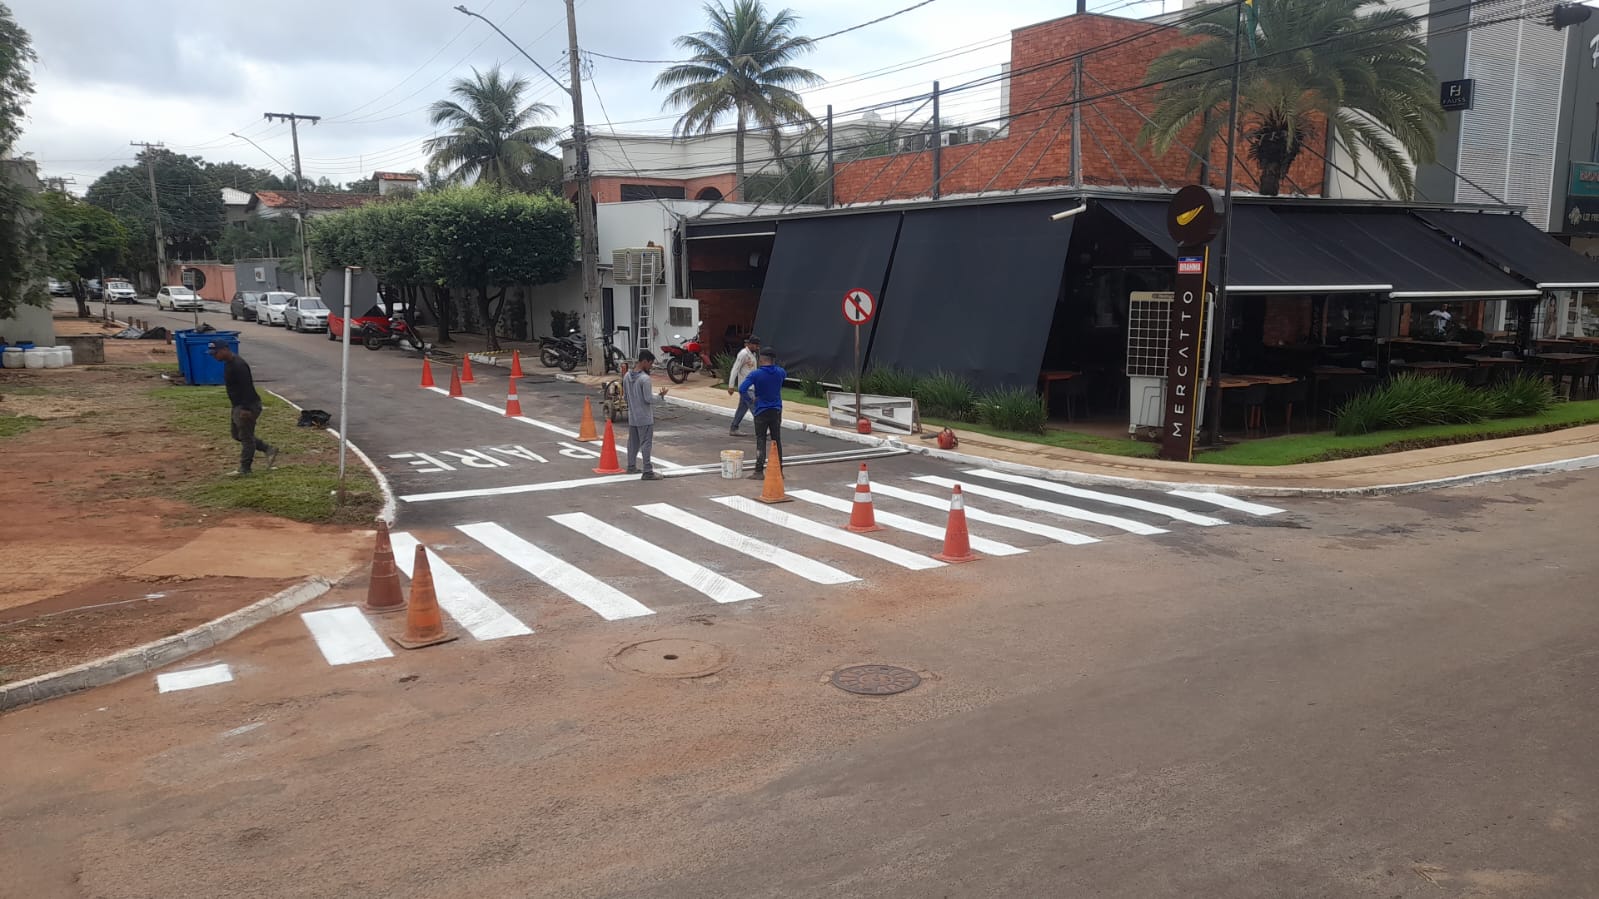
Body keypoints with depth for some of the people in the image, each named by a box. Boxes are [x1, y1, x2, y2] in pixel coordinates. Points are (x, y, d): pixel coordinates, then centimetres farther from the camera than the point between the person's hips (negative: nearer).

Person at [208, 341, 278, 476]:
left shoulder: (238, 365, -22)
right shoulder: (228, 363, 10)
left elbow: (247, 388, -26)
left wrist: (246, 409, -27)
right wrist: (239, 408, 21)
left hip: (248, 406, -11)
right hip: (238, 406, 11)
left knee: (245, 436, -2)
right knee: (237, 435, 17)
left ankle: (244, 469, 6)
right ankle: (269, 449, 21)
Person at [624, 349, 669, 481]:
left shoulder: (627, 376, 4)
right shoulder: (645, 379, -20)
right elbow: (649, 398, -20)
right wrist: (660, 395, -5)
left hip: (632, 417, 8)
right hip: (645, 418, -8)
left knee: (633, 442, 18)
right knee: (646, 444, -4)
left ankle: (630, 467, 28)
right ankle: (648, 472, -3)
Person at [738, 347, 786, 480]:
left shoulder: (756, 374, -13)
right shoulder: (780, 372, 0)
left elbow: (741, 389, -22)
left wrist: (751, 400, -8)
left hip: (761, 411, -3)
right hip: (776, 411, 3)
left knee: (761, 441, 2)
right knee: (777, 441, 10)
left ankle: (759, 472, 1)